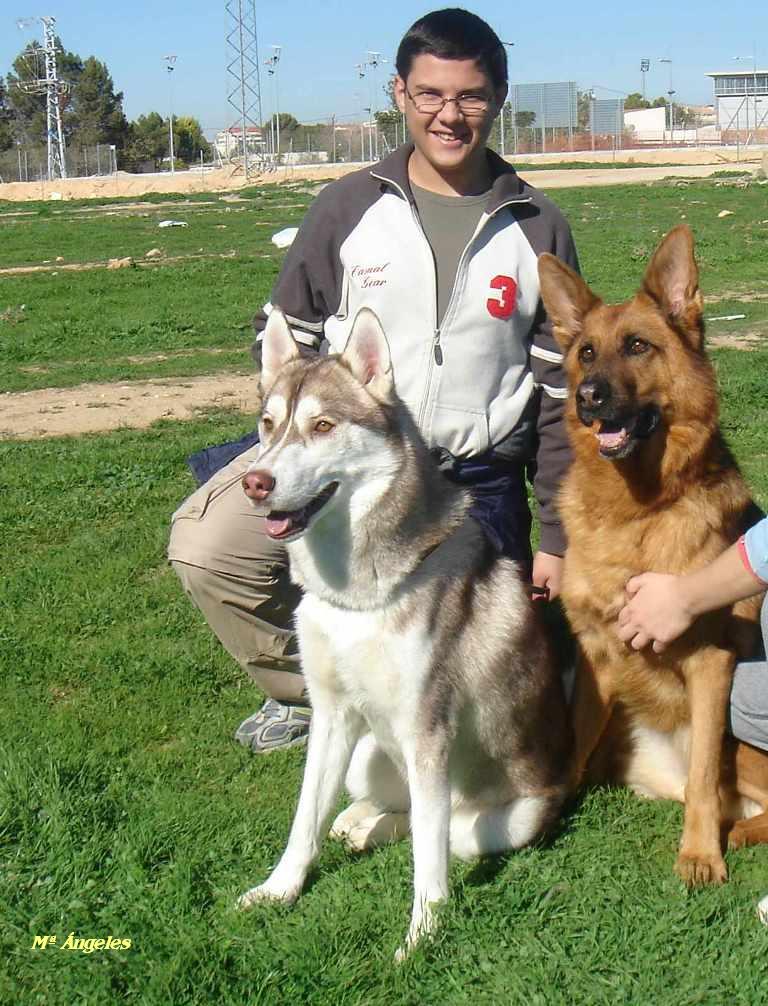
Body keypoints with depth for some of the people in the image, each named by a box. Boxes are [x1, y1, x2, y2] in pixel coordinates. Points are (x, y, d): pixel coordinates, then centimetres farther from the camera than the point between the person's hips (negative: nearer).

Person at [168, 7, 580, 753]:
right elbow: (282, 334, 8)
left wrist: (556, 534, 2)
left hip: (476, 488, 0)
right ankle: (307, 690, 4)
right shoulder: (348, 207, 0)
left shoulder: (537, 230, 2)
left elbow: (560, 389, 4)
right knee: (207, 545, -23)